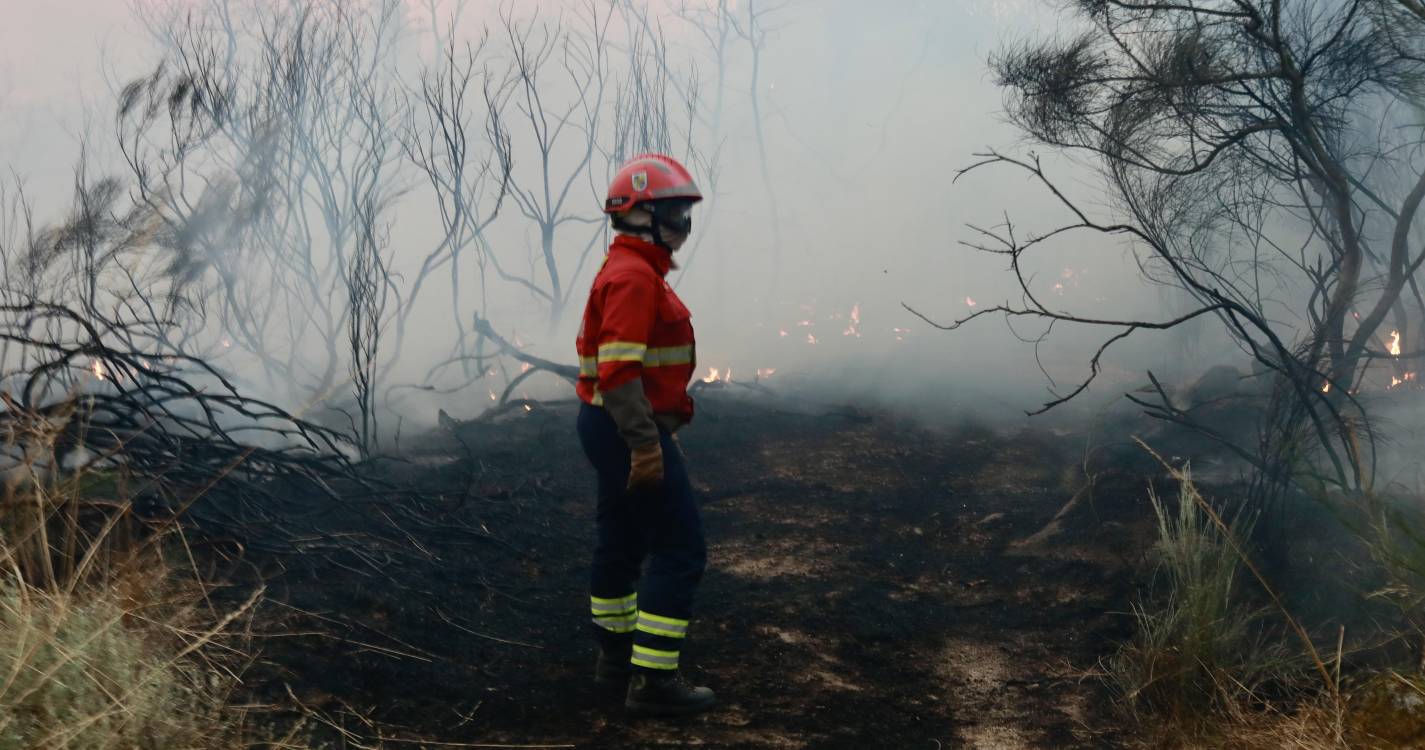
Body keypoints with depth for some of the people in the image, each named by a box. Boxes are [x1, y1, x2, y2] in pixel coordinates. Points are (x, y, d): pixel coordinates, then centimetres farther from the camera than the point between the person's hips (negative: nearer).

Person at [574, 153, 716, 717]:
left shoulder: (630, 270, 15)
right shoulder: (633, 275, -18)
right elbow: (619, 369, -25)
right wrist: (645, 444, -27)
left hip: (612, 426, 11)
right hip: (629, 429, -11)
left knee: (621, 542, 20)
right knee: (680, 550, -8)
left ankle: (616, 654, 34)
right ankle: (653, 682, -7)